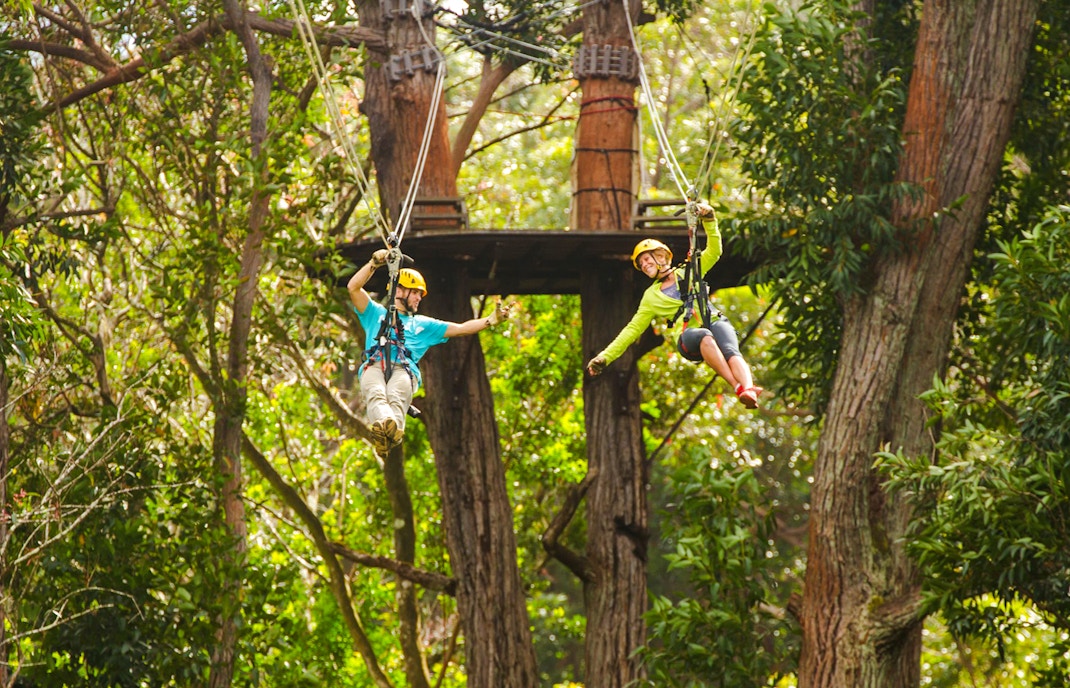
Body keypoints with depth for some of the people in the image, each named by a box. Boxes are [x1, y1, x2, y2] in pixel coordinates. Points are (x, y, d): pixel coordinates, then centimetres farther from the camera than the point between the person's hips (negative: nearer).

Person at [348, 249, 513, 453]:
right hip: (374, 366, 0)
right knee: (375, 393, -40)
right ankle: (384, 422, -72)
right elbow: (353, 288, 22)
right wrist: (374, 263, 13)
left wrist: (492, 320, 21)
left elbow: (461, 329, 32)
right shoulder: (376, 313, 34)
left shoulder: (423, 325, 38)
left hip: (404, 369, 0)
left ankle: (393, 431, -70)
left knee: (396, 396, -39)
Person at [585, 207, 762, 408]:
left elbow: (714, 252, 15)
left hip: (715, 322, 1)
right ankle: (738, 387, -54)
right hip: (688, 337, -1)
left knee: (731, 352, -34)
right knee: (705, 337, -39)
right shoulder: (651, 297, 26)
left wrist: (710, 222, -1)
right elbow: (632, 329, 25)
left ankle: (748, 389, -60)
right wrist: (605, 357, 18)